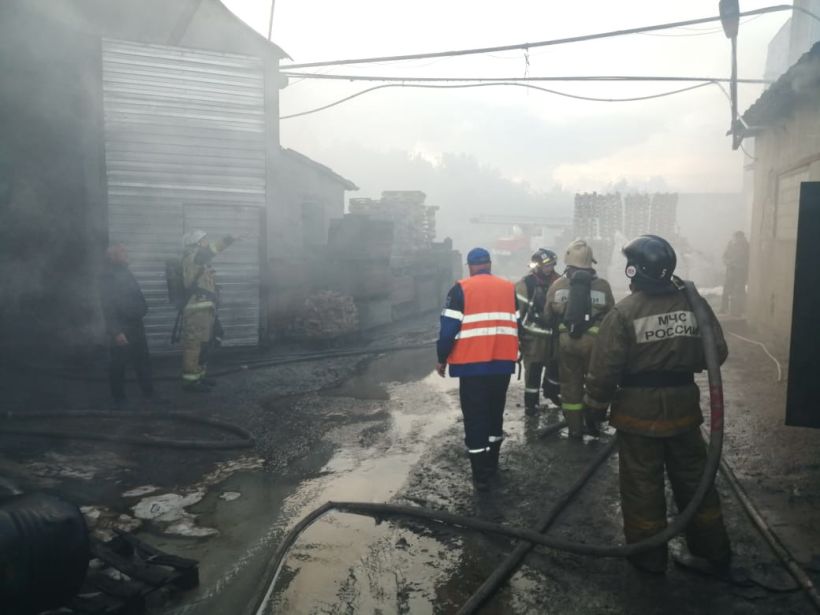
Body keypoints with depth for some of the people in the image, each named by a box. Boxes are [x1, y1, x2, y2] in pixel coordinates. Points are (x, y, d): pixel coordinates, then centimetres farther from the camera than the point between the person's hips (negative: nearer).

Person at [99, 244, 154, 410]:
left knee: (143, 361, 13)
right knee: (117, 365, 2)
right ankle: (119, 399, 13)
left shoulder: (126, 273, 11)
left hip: (136, 325, 8)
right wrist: (116, 332, -22)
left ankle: (149, 394, 22)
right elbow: (107, 307, -17)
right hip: (120, 329, -8)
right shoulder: (107, 278, -12)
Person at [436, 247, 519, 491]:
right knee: (495, 413, 20)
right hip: (503, 363, 4)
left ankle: (481, 475, 5)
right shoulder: (510, 288, 8)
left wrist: (442, 359, 3)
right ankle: (491, 464, 32)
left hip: (472, 364, -4)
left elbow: (449, 328, -8)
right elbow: (519, 325, 9)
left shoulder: (461, 289, -5)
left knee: (475, 418, 3)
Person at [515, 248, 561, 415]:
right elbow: (517, 310, -11)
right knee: (533, 371, 3)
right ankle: (531, 403, 16)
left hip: (553, 334, 5)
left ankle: (550, 391, 40)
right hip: (533, 336, -5)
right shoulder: (526, 283, -11)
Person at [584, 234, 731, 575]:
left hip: (639, 411, -4)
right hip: (683, 408, 4)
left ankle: (649, 555, 22)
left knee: (642, 485, 10)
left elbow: (605, 367, -17)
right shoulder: (694, 303, -4)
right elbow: (717, 353, 0)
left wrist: (597, 400, -1)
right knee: (693, 479, 20)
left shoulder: (624, 311, -17)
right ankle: (713, 547, 33)